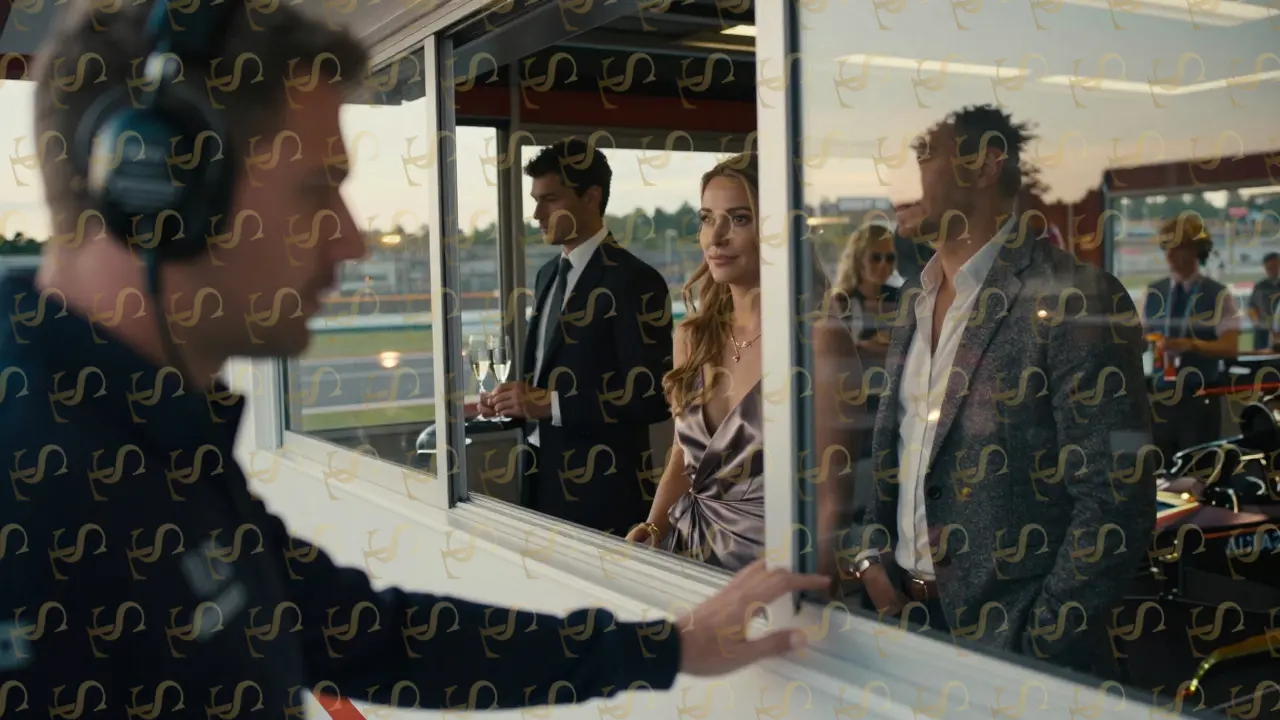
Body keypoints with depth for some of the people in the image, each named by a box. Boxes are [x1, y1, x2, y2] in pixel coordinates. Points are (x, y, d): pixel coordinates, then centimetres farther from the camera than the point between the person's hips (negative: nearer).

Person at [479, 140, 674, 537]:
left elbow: (654, 395, -19)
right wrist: (516, 396, 1)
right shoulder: (548, 274, 13)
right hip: (543, 480, 7)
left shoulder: (635, 280, -13)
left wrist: (550, 404, -21)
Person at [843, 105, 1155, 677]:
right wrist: (869, 556, -1)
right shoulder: (911, 303, 7)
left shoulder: (1076, 300, -14)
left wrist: (1038, 647, -16)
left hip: (1007, 635, -6)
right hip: (901, 613, 6)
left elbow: (1116, 502, -16)